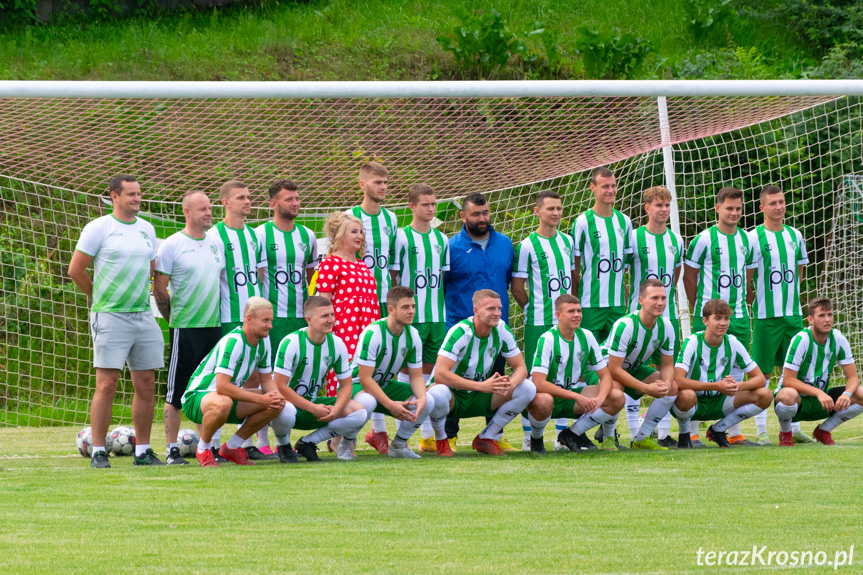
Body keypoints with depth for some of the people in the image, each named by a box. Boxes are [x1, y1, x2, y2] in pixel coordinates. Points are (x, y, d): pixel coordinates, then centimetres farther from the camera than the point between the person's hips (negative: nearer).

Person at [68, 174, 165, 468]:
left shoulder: (146, 229, 13)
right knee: (107, 384, -9)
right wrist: (100, 298, 8)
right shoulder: (99, 228, -4)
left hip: (144, 315, 6)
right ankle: (98, 452, -6)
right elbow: (76, 269, -2)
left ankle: (143, 451, 11)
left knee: (146, 385, 5)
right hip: (110, 318, -6)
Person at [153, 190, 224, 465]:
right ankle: (172, 450, 1)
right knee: (177, 391, -2)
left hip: (213, 326, 6)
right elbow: (159, 290, -5)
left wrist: (214, 315, 15)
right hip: (184, 329, -6)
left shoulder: (215, 243, 11)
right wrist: (175, 319, -1)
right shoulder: (172, 245, -6)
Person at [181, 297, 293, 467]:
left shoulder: (263, 341, 0)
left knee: (277, 405, -7)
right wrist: (260, 399, -31)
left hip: (230, 396, 8)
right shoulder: (233, 341, -27)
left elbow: (266, 380, 8)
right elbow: (222, 387, -33)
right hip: (196, 396, -8)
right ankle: (203, 450, -13)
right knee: (223, 403, -43)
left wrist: (276, 397, -16)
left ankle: (232, 447, 7)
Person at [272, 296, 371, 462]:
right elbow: (280, 386, -22)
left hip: (314, 403, 5)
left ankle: (308, 442, 0)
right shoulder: (291, 343, -19)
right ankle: (283, 445, -5)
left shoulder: (337, 344, -3)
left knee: (359, 413, -16)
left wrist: (336, 409, -18)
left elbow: (346, 385, 3)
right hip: (291, 403, -5)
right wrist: (313, 409, -24)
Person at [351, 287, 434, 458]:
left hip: (386, 385, 6)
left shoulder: (413, 335, -5)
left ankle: (399, 445, 7)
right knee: (366, 402, -42)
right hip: (358, 386, -6)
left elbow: (416, 376, -1)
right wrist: (390, 405, -35)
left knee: (428, 402, -16)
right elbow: (365, 379, -27)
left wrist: (422, 398, -23)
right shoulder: (372, 333, -25)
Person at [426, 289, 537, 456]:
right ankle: (441, 440, -9)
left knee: (528, 388, -13)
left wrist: (511, 383, -29)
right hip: (453, 395, -5)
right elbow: (440, 374, -34)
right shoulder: (460, 332, -25)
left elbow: (521, 368, -3)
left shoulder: (501, 330, -7)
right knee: (438, 392, -42)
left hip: (478, 399, 5)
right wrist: (481, 386, -41)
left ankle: (486, 438, 1)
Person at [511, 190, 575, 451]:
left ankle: (563, 435, 15)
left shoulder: (567, 241, 11)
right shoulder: (527, 246, -6)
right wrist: (534, 309, -1)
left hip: (566, 321, 5)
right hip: (538, 323, -5)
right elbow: (517, 287, -2)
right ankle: (528, 437, 1)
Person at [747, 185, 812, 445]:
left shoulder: (795, 236, 10)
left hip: (793, 313, 5)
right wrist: (753, 300, -7)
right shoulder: (754, 238, -6)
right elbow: (747, 279, -5)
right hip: (766, 316, -5)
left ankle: (794, 428, 14)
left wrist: (789, 297, 11)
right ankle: (761, 431, 1)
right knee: (761, 373, -3)